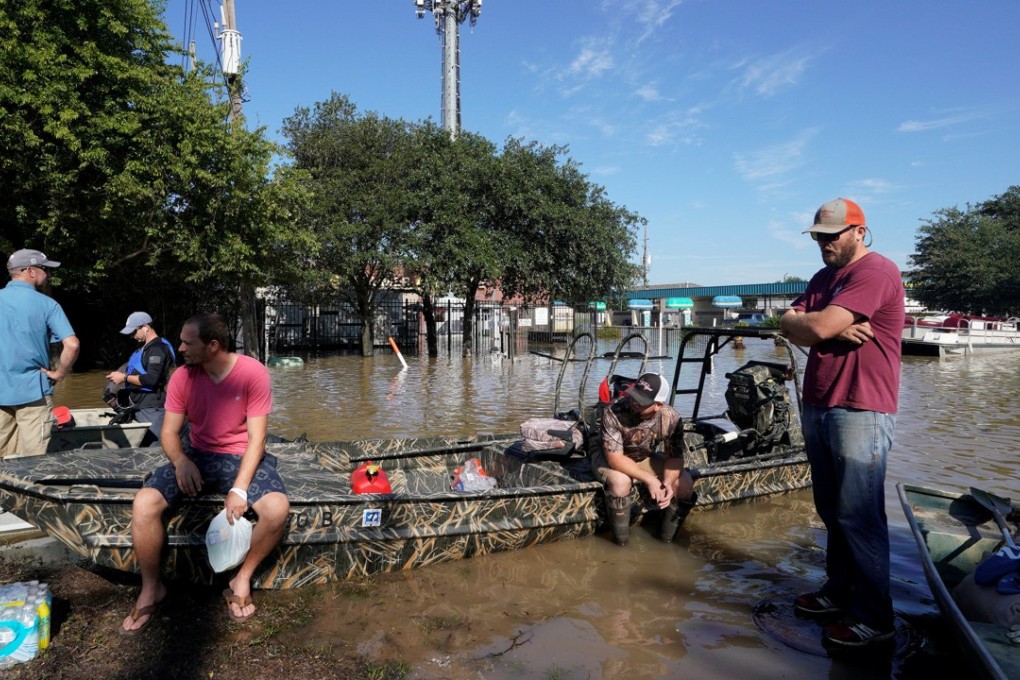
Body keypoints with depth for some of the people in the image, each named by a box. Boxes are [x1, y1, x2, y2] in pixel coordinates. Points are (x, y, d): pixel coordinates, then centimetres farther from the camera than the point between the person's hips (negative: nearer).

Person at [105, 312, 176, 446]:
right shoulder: (145, 348, 19)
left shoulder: (157, 348, -14)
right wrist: (119, 375, 14)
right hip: (140, 406, 10)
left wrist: (124, 377, -13)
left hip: (151, 409, -10)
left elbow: (151, 379, -22)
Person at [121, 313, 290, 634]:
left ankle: (242, 579, -3)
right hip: (198, 457, 3)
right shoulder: (182, 376, -5)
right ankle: (151, 588, 3)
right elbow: (169, 432, 0)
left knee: (277, 509, -30)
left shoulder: (253, 373, -15)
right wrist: (181, 461, -23)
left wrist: (239, 488, -24)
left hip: (242, 457, -3)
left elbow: (256, 437, -14)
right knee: (144, 505, -22)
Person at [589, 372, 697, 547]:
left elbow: (675, 456, -11)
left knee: (684, 482, -15)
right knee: (621, 481, -36)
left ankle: (666, 539, 6)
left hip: (644, 458, 4)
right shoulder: (613, 411, -35)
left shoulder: (671, 419, -23)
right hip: (609, 457, -4)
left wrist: (668, 482, -30)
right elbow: (615, 458, -34)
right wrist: (650, 480, -36)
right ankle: (621, 543, -14)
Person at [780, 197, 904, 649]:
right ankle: (838, 593, 26)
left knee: (859, 516, -4)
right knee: (832, 511, 14)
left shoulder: (875, 272, -11)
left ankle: (873, 618, 8)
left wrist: (800, 320, 1)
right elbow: (790, 328, 7)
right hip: (819, 408, 9)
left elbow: (818, 327, -21)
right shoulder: (824, 278, 18)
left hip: (860, 412, -8)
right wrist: (836, 329, -10)